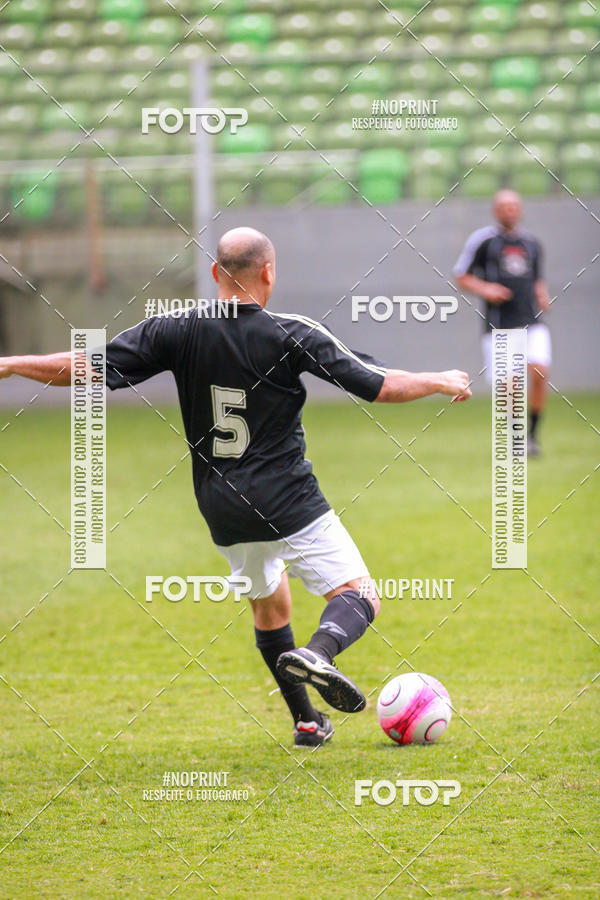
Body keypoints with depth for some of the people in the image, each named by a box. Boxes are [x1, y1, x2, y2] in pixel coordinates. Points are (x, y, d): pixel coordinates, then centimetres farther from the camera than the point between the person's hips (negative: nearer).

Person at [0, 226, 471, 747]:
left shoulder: (177, 331, -1)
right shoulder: (291, 335, -10)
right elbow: (378, 386, -9)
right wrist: (441, 382, 8)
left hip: (223, 513, 5)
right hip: (290, 505, -5)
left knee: (271, 607, 25)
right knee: (360, 598, -1)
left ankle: (307, 722, 26)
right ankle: (319, 652, -32)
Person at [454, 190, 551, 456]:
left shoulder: (531, 243, 15)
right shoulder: (482, 239, 1)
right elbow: (461, 277, 4)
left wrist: (542, 295, 8)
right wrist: (484, 289, -12)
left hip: (531, 321, 3)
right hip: (499, 322, -3)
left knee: (539, 373, -16)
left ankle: (533, 434, -1)